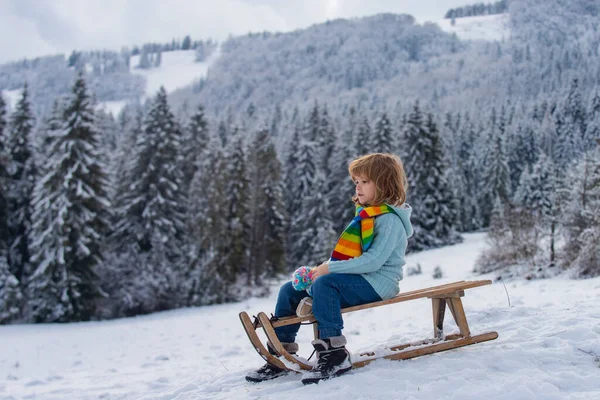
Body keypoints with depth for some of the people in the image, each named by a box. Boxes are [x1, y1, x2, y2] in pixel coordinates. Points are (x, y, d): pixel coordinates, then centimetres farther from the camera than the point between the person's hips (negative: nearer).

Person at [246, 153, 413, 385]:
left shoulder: (390, 219, -12)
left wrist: (330, 269, -22)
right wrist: (324, 267, 0)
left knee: (324, 284, -35)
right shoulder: (366, 215, 18)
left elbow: (373, 261, -24)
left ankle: (334, 354, -34)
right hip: (358, 279, 10)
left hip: (376, 283, -10)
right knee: (290, 291, 2)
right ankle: (281, 353, 7)